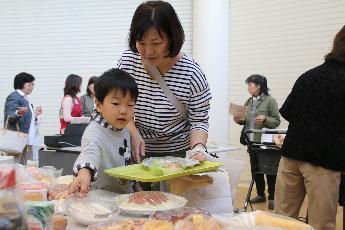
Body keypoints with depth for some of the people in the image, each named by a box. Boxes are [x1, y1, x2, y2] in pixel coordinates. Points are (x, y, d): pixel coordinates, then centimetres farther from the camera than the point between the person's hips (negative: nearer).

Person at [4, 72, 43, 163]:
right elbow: (10, 117, -19)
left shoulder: (25, 98, 18)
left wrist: (34, 114, 26)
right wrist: (19, 113, -37)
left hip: (29, 139, 10)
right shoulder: (13, 97, -8)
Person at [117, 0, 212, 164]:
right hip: (134, 151, 2)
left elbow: (199, 121, -8)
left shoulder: (192, 75, -18)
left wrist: (198, 147, -27)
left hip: (176, 154, -2)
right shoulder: (127, 61, -7)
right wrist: (133, 133, -15)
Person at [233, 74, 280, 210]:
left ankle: (272, 198, 11)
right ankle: (260, 195, 25)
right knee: (255, 170, 12)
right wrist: (239, 120, -2)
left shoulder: (270, 101, -8)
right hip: (252, 141, 6)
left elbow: (277, 121, -8)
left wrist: (265, 119, -24)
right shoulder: (249, 102, 10)